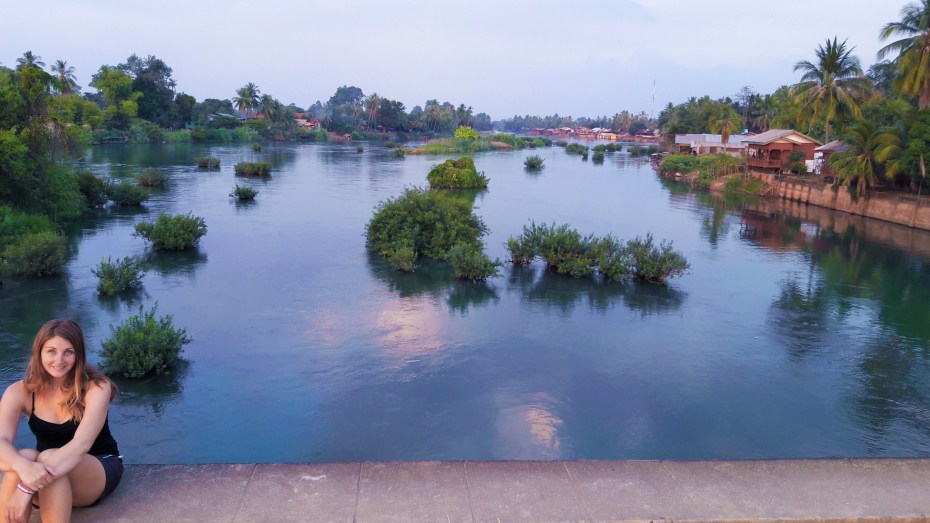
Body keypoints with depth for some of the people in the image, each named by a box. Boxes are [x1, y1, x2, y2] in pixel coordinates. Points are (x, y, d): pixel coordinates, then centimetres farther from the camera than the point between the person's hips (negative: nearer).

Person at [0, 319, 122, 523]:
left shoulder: (97, 387, -18)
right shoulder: (20, 392, -9)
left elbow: (81, 444, -32)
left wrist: (26, 487, -42)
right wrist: (24, 467, -48)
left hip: (100, 469, -3)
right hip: (47, 479, 3)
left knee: (49, 458, -33)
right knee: (23, 458, -31)